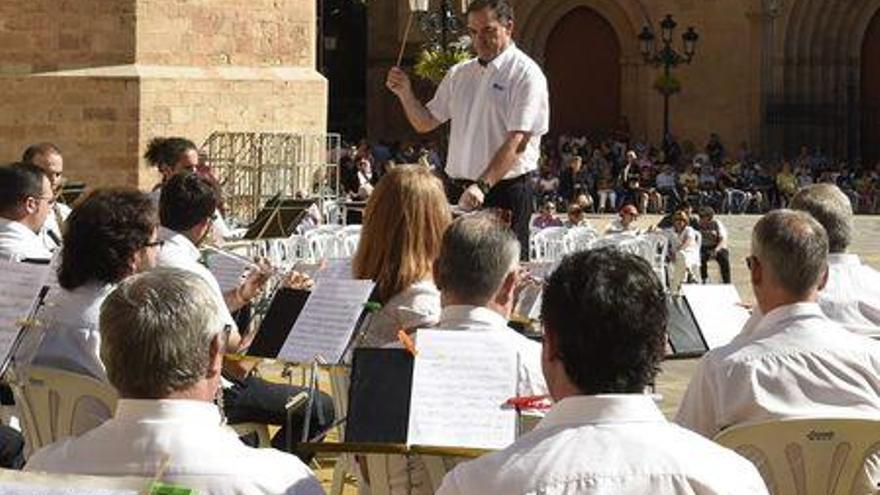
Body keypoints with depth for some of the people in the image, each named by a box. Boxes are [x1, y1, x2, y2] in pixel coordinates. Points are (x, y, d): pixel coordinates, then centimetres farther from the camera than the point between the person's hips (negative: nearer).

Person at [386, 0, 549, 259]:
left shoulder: (526, 74, -7)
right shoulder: (459, 74, 14)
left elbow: (517, 142, -17)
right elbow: (425, 123, 20)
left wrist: (483, 185, -27)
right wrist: (405, 94, 0)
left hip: (505, 189, -6)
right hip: (460, 190, 6)